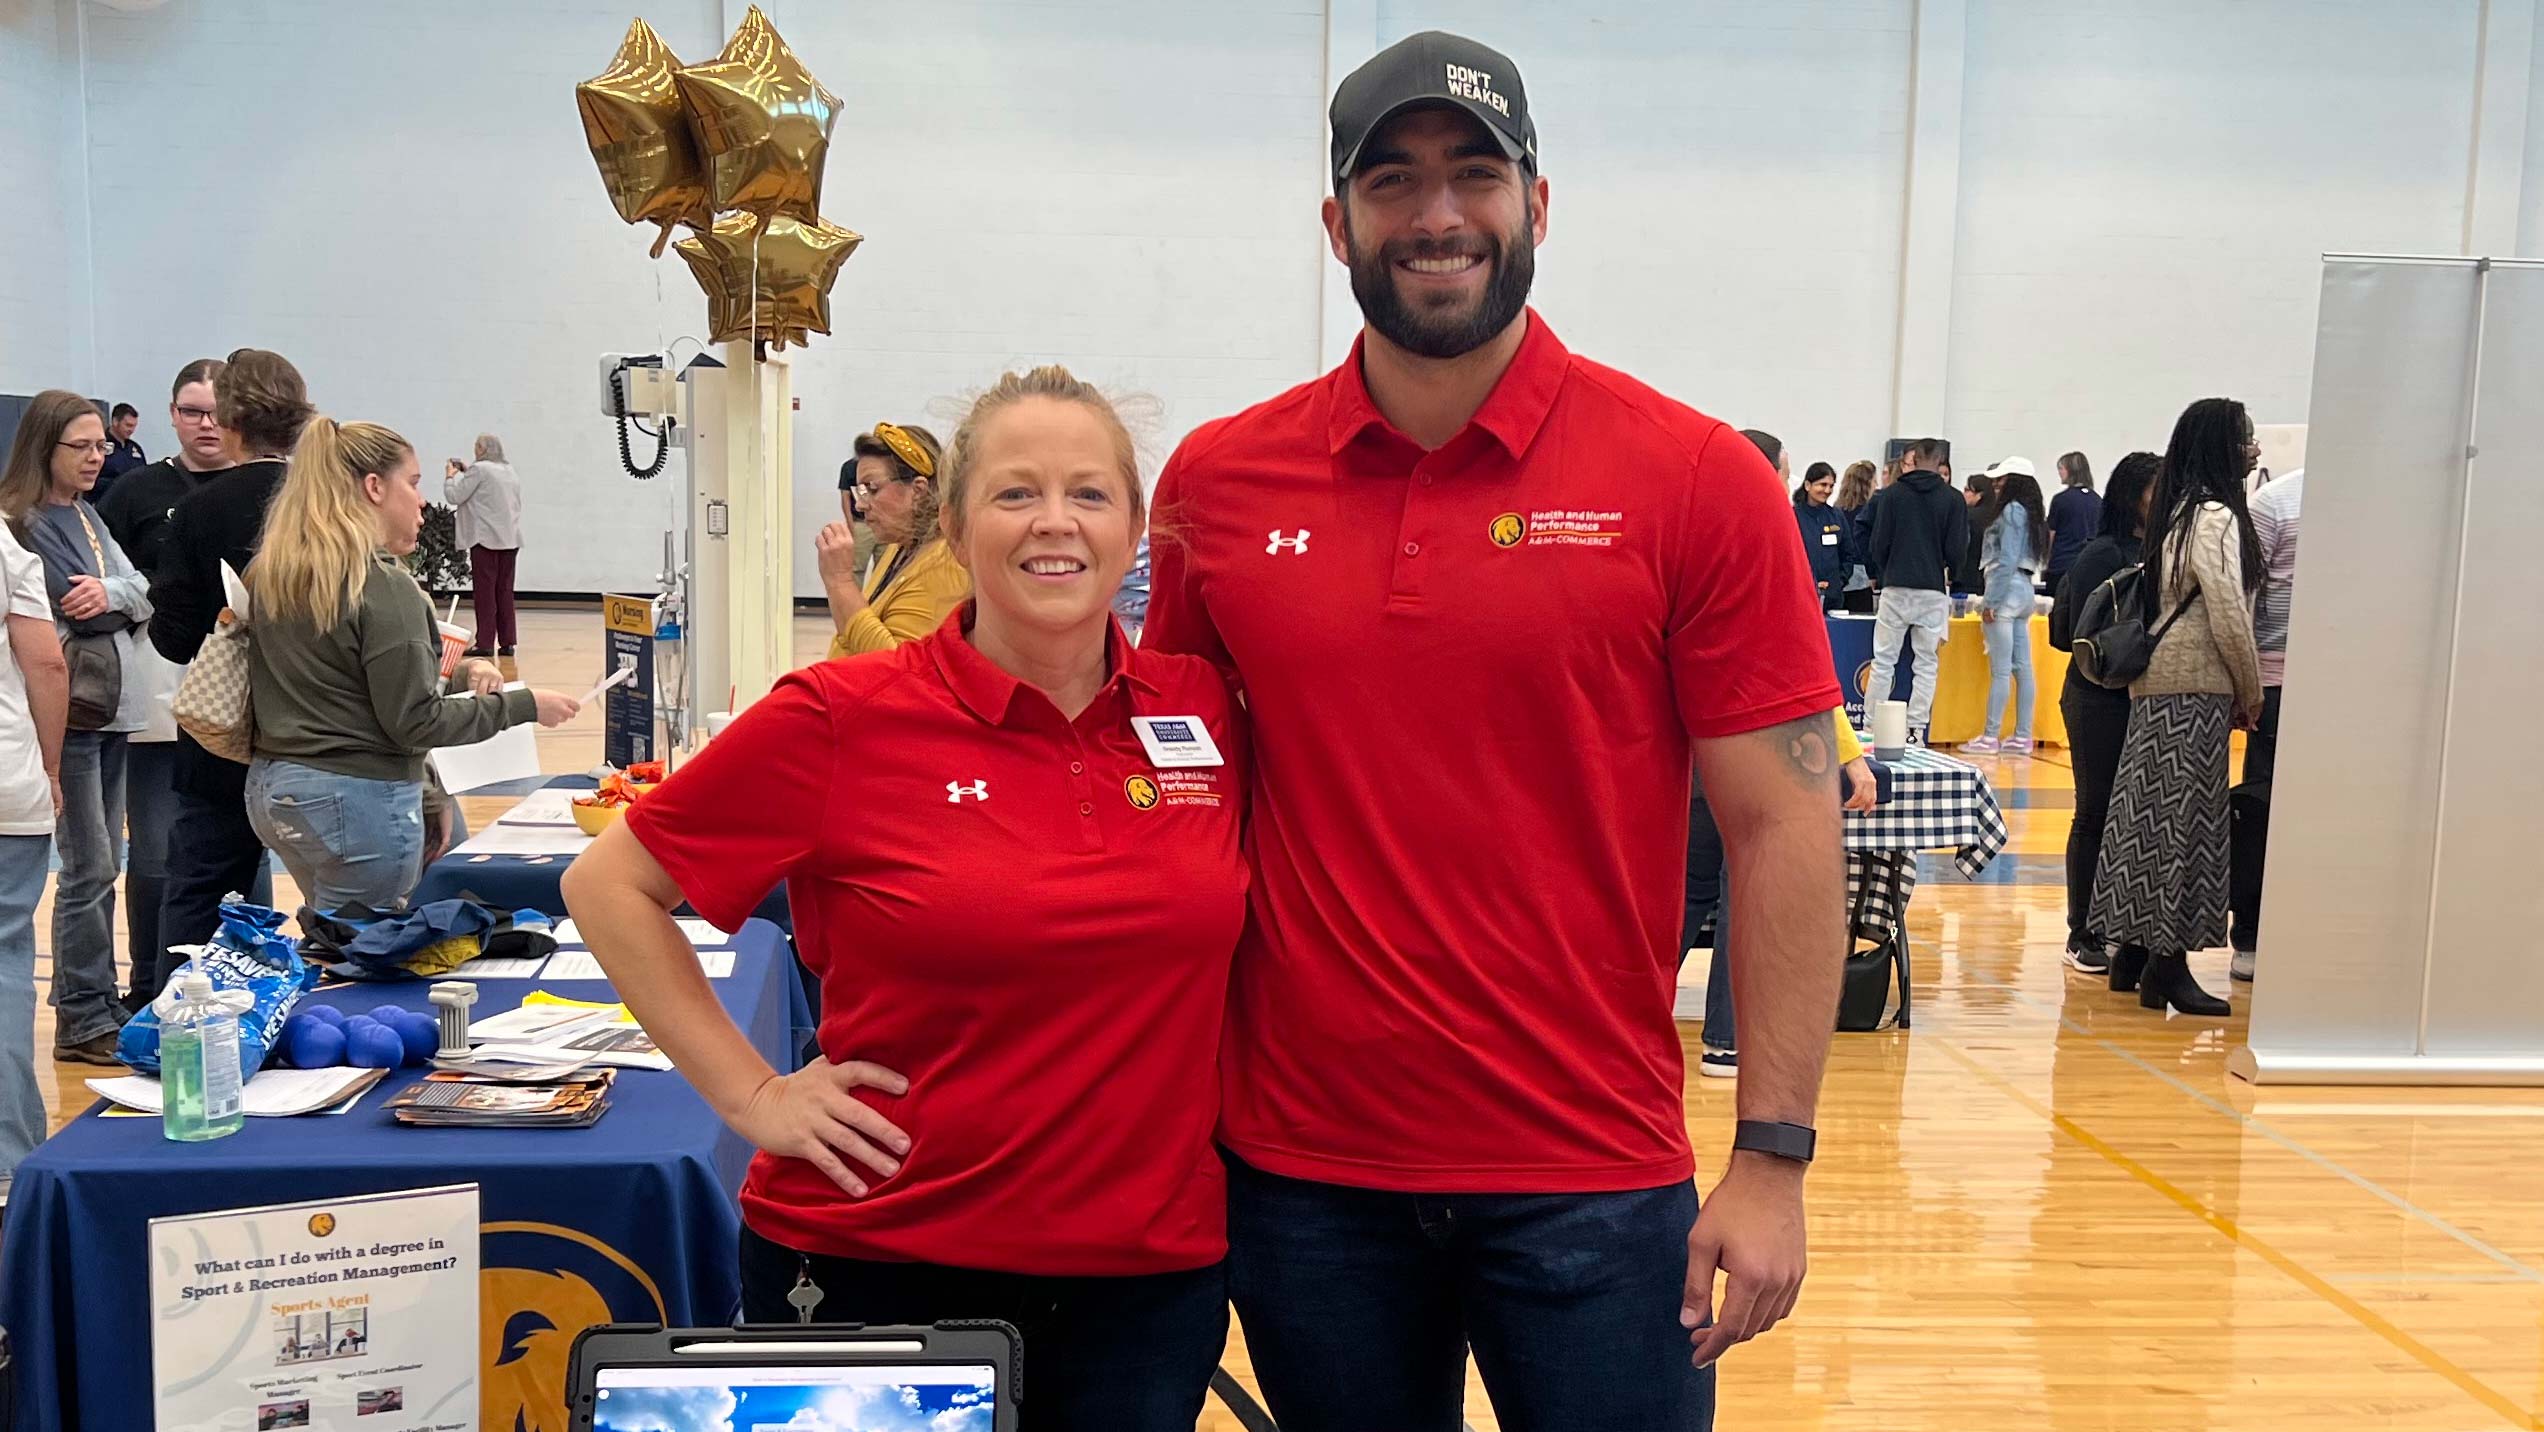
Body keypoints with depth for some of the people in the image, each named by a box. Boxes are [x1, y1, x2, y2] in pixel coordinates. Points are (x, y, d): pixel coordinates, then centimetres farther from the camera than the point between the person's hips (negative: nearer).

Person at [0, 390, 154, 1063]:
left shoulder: (87, 517, 14)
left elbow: (141, 595, 7)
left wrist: (112, 593, -12)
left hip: (110, 706, 8)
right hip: (66, 710, -8)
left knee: (102, 864, 13)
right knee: (89, 868, -6)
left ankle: (93, 1002, 23)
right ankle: (83, 1023, 2)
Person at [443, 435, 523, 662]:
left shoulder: (479, 469, -9)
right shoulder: (510, 472, 14)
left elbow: (454, 496, -9)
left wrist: (450, 475, 9)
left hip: (486, 539, -7)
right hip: (510, 539, 7)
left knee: (484, 592, -3)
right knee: (504, 592, 9)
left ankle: (485, 643, -4)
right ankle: (508, 642, 9)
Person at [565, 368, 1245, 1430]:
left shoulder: (1210, 712, -3)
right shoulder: (843, 718, -11)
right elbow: (609, 885, -3)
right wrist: (749, 1092, -7)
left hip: (1153, 1265, 3)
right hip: (879, 1262, -2)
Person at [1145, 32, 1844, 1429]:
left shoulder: (1697, 479, -7)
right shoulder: (1217, 481, 0)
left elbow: (1781, 827, -6)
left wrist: (1772, 1158, -8)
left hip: (1593, 1176, -2)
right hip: (1296, 1170, 3)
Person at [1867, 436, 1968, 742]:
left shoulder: (1891, 495, 0)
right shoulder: (1953, 500, 2)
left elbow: (1879, 544, -1)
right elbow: (1957, 550, -1)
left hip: (1896, 588, -1)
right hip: (1934, 590, 1)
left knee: (1884, 661, 4)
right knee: (1927, 664, 6)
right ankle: (1915, 732, 3)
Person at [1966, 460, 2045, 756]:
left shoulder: (2011, 510, -10)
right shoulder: (2029, 512, 17)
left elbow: (2007, 560, -16)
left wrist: (1991, 601, -15)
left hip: (2006, 589, -10)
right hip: (2025, 590, 10)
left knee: (2000, 670, -8)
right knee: (2022, 668, 8)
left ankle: (1990, 737, -6)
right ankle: (2022, 736, 10)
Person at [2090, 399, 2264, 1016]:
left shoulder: (2179, 513, 15)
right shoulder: (2217, 516, -12)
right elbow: (2229, 617, -15)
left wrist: (2240, 691, 14)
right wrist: (2250, 694, -4)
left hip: (2157, 684, 9)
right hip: (2196, 687, -9)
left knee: (2152, 813, 11)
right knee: (2187, 818, -6)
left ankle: (2135, 948, 18)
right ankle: (2168, 964, -3)